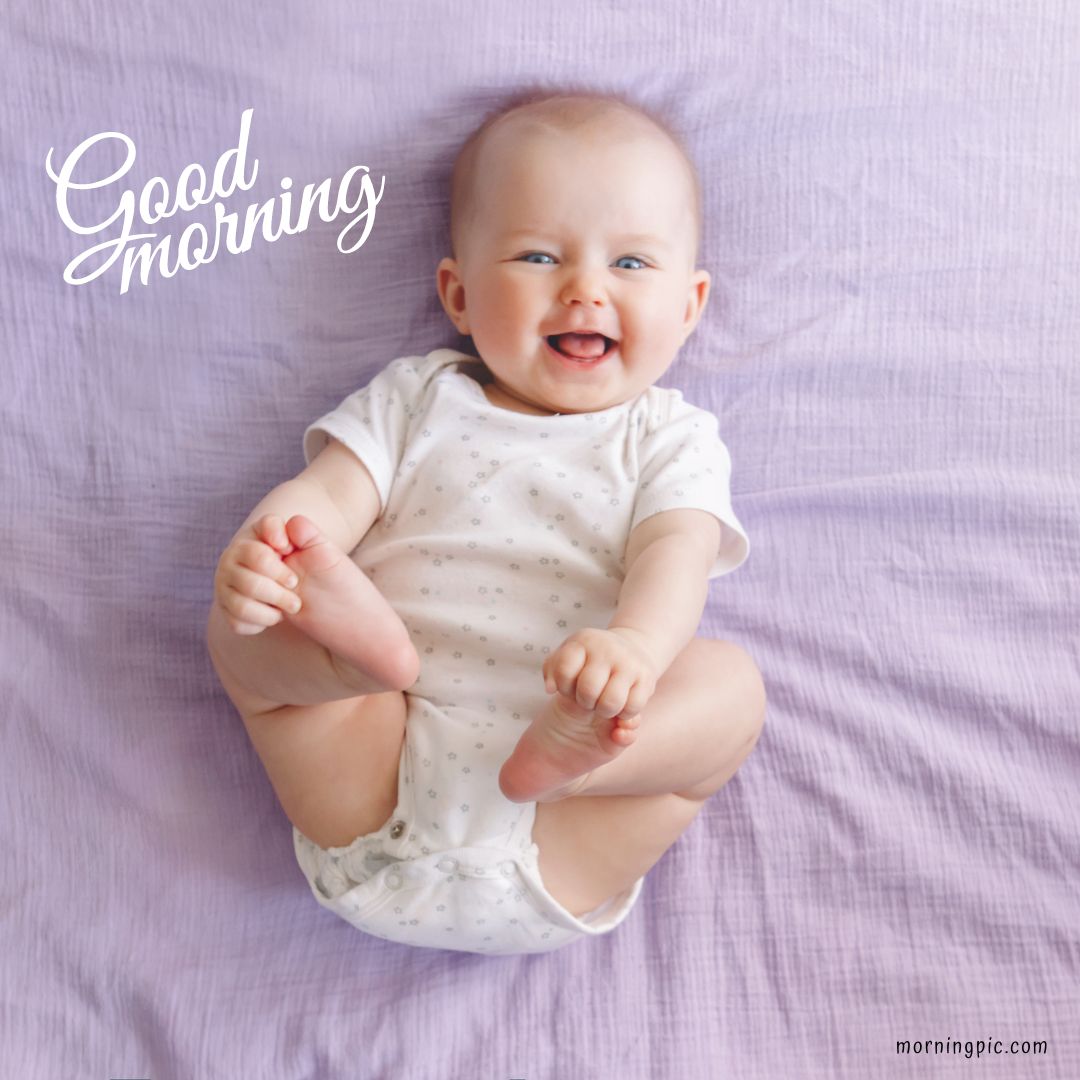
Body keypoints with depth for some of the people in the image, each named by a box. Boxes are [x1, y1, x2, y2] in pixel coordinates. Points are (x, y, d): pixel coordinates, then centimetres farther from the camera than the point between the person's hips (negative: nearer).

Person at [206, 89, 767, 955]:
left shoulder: (670, 438, 9)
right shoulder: (417, 397, 14)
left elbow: (675, 555, -9)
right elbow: (325, 495, 2)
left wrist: (633, 645, -34)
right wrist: (257, 552, -23)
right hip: (381, 763, 2)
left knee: (731, 682, -19)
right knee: (242, 623, -10)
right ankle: (361, 645, -37)